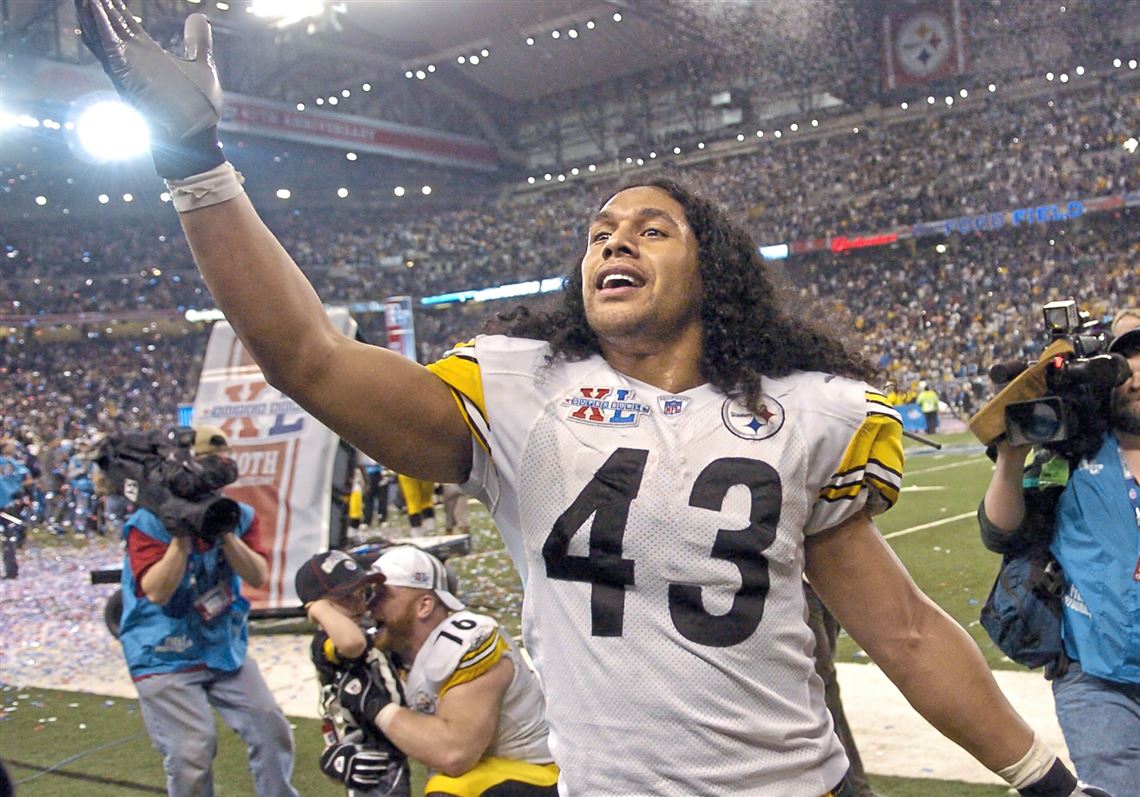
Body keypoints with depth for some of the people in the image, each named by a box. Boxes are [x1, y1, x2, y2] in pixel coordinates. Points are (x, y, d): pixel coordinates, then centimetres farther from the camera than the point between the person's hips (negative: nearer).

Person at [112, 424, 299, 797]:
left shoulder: (238, 516, 1)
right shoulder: (149, 522, -13)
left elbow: (258, 576, -10)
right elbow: (157, 592, -23)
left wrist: (225, 534, -21)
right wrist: (183, 535, -27)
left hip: (226, 647, 5)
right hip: (165, 658, -5)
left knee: (271, 728, 3)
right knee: (193, 752, -12)